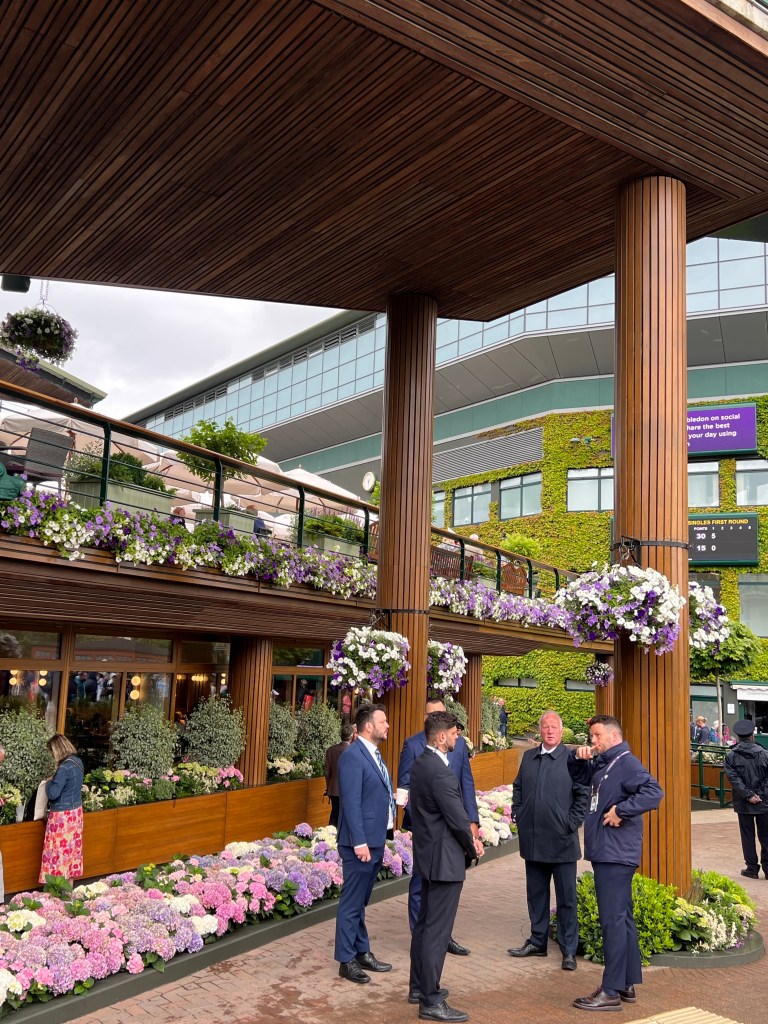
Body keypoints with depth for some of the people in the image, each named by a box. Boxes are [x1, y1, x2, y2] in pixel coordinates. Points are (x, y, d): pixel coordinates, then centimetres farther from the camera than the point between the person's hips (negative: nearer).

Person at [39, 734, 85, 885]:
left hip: (62, 815, -8)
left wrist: (50, 782, -5)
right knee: (72, 846, 15)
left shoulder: (64, 768, -23)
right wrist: (56, 779, 12)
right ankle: (70, 880, 23)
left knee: (59, 849, 1)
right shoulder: (78, 762, 3)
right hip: (76, 810, 8)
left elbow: (53, 793, -22)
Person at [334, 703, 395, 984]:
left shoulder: (374, 754, 12)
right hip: (361, 843, -9)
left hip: (375, 841, 9)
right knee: (352, 903, 2)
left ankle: (362, 952, 29)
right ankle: (347, 960, 13)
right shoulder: (353, 756, -18)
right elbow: (351, 803, -21)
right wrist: (359, 842, -22)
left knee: (360, 901, 19)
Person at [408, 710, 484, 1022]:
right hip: (445, 858, -10)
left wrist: (468, 835, 7)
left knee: (425, 924, 20)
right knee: (437, 931, -1)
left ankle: (419, 987, 33)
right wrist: (473, 847, -2)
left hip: (427, 853, 10)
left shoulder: (420, 763, 6)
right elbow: (458, 819, -20)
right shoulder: (440, 773, -25)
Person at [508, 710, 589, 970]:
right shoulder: (528, 757, 9)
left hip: (562, 842, -5)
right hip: (532, 840, 5)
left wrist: (572, 824, -9)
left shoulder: (572, 759, -7)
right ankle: (537, 942, 29)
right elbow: (517, 788, 19)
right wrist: (518, 815, 9)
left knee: (566, 898, 5)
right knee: (536, 895, 16)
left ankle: (569, 950, 15)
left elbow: (584, 794, -6)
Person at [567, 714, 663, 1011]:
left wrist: (620, 811, -23)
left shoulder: (626, 763, -14)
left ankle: (612, 992, 0)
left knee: (613, 920, -5)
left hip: (616, 855, -10)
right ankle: (627, 984, 25)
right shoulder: (601, 764, 14)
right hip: (606, 853, 10)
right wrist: (577, 756, 7)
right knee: (622, 918, 16)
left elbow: (653, 792, -28)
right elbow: (577, 774, 28)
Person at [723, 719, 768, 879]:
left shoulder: (731, 756, -4)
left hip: (743, 803, 0)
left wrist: (748, 795, -11)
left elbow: (734, 778, -11)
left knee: (748, 836, 8)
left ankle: (752, 868, 12)